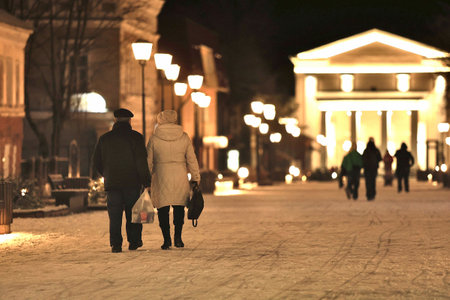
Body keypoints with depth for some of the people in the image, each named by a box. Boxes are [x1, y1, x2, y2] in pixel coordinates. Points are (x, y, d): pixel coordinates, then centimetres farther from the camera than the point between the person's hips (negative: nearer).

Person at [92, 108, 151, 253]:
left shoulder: (104, 138, 7)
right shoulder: (136, 137, -3)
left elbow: (97, 162, 11)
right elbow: (141, 161, -10)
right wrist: (146, 182, -7)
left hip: (112, 183, 2)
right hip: (132, 182, -2)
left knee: (114, 215, 4)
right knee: (133, 213, 10)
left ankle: (115, 244, -3)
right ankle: (134, 241, 12)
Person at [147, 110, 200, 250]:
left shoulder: (154, 139, -3)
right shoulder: (184, 137, 1)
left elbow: (148, 162, 0)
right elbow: (192, 160, 3)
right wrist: (195, 179, 10)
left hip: (161, 177, -2)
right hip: (180, 177, 2)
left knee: (163, 209, 6)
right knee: (179, 207, 13)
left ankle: (167, 239, 0)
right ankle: (178, 237, 3)